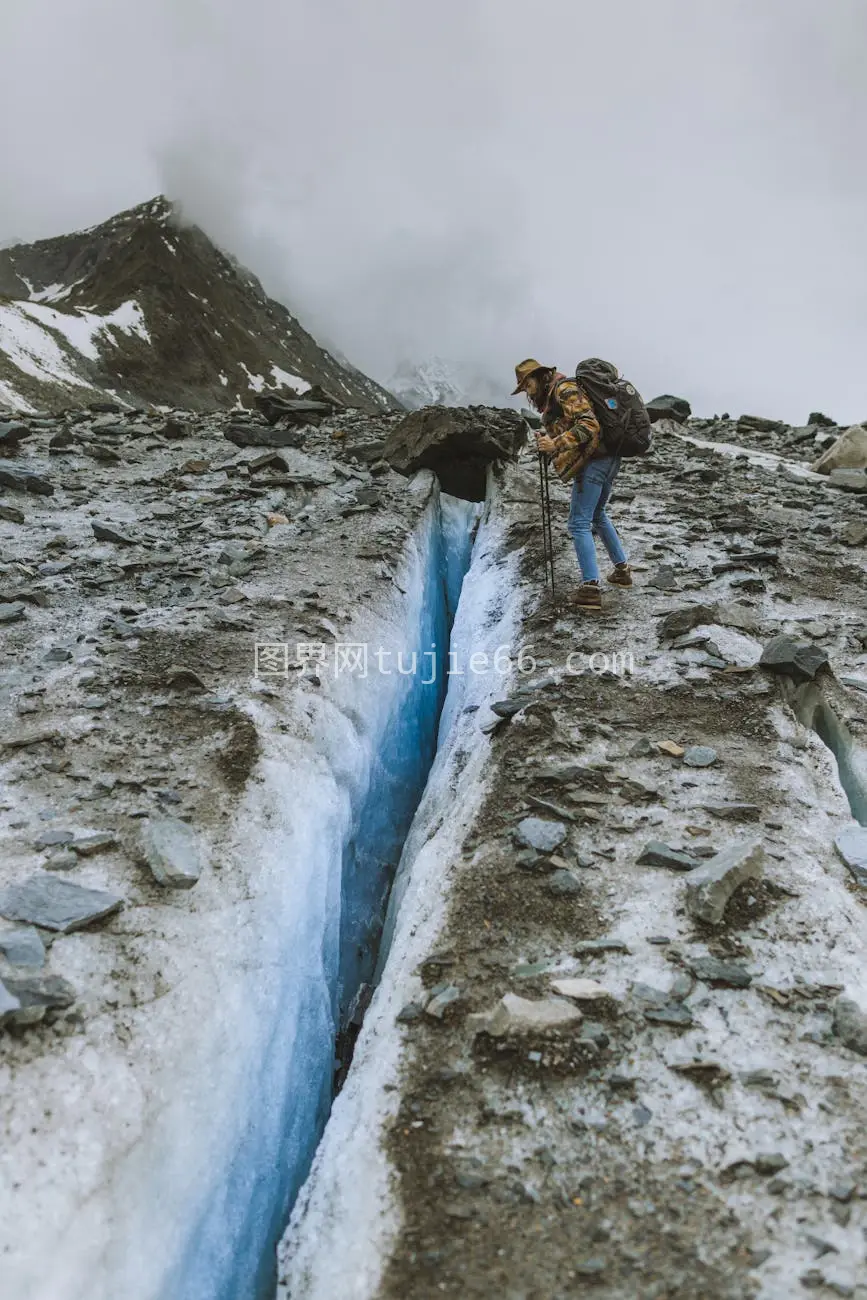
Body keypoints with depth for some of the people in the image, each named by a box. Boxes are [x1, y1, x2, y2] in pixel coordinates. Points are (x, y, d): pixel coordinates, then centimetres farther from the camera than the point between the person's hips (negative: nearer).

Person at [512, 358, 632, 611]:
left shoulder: (564, 389, -9)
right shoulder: (553, 397, 21)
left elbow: (588, 425, -20)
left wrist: (555, 443, -24)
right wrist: (548, 440, 4)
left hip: (592, 462, -10)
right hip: (607, 460, 10)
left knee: (579, 524, -9)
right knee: (598, 516, 25)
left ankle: (591, 587, -14)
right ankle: (622, 569, 33)